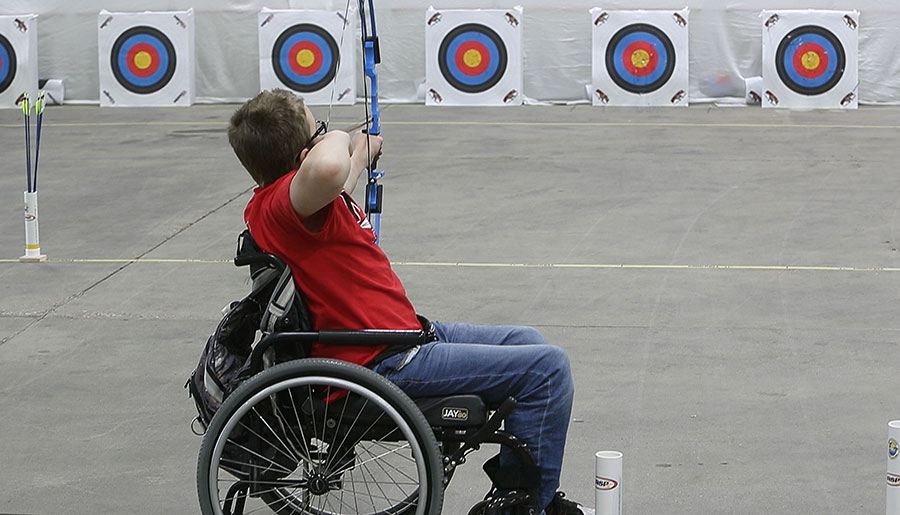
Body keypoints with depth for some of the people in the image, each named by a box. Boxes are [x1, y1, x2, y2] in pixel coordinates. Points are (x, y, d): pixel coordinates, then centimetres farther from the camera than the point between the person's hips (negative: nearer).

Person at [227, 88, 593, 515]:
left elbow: (336, 187, 36)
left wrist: (361, 153, 55)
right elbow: (327, 170, -48)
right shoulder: (282, 204, -23)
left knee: (525, 342, 26)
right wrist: (337, 140, -24)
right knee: (547, 367, -11)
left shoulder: (277, 203, 9)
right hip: (386, 364, -12)